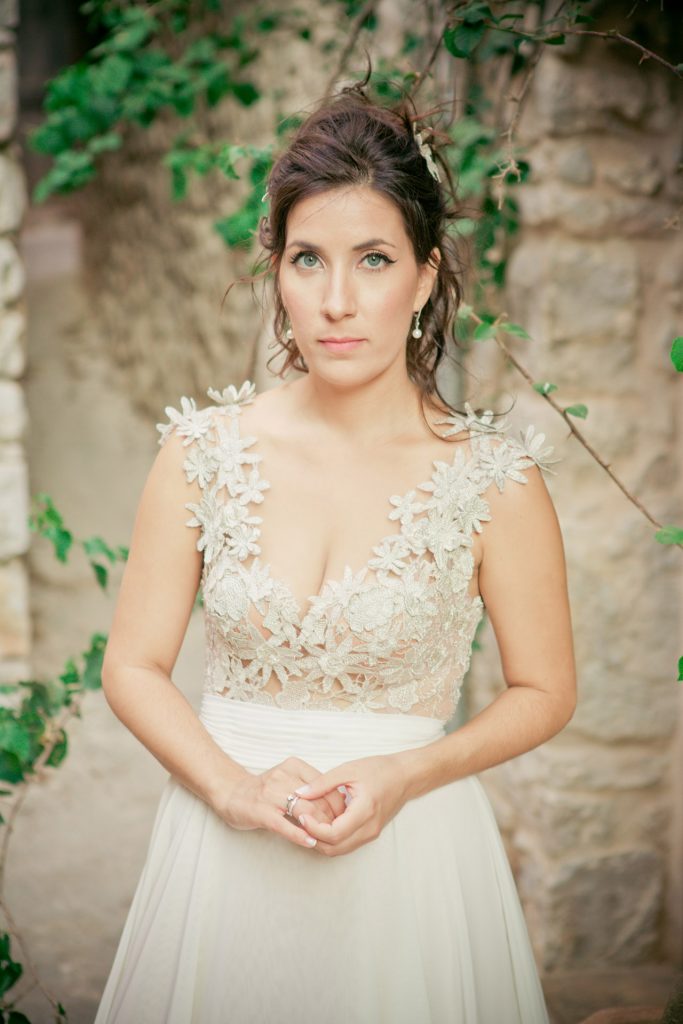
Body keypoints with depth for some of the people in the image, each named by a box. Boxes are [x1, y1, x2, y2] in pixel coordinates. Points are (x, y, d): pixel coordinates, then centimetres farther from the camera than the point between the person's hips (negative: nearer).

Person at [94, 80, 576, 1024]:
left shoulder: (492, 477, -10)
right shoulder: (206, 449, -5)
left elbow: (545, 691, 0)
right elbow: (134, 667, 0)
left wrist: (402, 776, -14)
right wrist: (235, 788, -15)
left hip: (408, 845, -1)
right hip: (224, 839, 2)